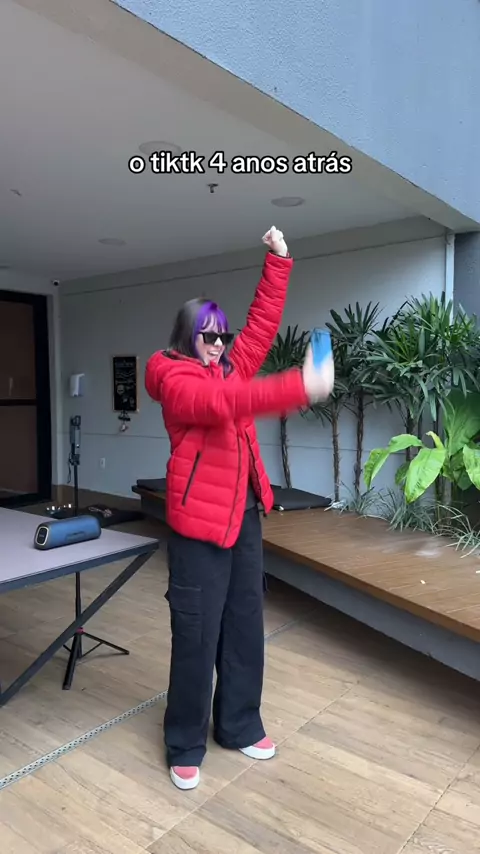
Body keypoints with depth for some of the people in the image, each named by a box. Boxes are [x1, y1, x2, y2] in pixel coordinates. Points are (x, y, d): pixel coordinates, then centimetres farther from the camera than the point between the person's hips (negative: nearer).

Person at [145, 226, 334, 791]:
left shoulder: (231, 366, 13)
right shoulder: (175, 378, -11)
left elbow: (263, 325, 14)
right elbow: (223, 403, -29)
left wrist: (278, 261, 9)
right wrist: (300, 387, -40)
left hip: (244, 512, 8)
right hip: (200, 519, -7)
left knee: (244, 625, 15)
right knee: (197, 634, 2)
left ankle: (239, 726, 34)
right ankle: (185, 746, 22)